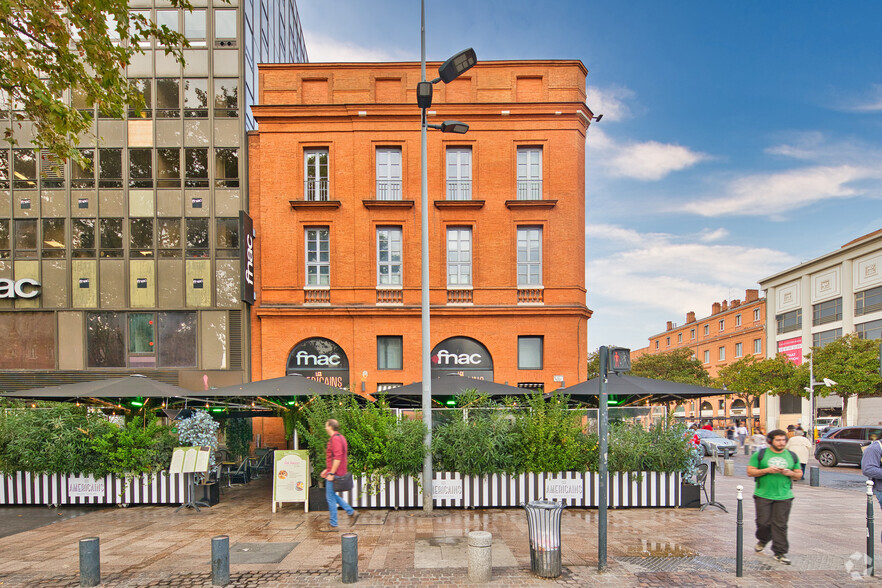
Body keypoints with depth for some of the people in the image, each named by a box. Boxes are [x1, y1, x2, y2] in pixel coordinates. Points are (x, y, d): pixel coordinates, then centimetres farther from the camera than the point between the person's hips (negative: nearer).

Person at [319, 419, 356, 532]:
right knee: (332, 495, 20)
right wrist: (327, 470, 25)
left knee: (331, 497, -1)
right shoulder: (340, 438, 15)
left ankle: (333, 525, 6)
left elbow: (337, 458, -25)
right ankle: (350, 512, 23)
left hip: (334, 474, -10)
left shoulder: (335, 439, -17)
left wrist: (331, 473, -23)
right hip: (340, 472, 10)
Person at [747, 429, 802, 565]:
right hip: (763, 496, -1)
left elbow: (799, 474, 16)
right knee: (763, 522, 1)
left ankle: (780, 552, 10)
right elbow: (750, 472, -2)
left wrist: (790, 473, -6)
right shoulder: (760, 454, 1)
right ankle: (762, 540, 30)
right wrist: (767, 470, -15)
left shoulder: (792, 456, 10)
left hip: (784, 497, 2)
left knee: (780, 525, 0)